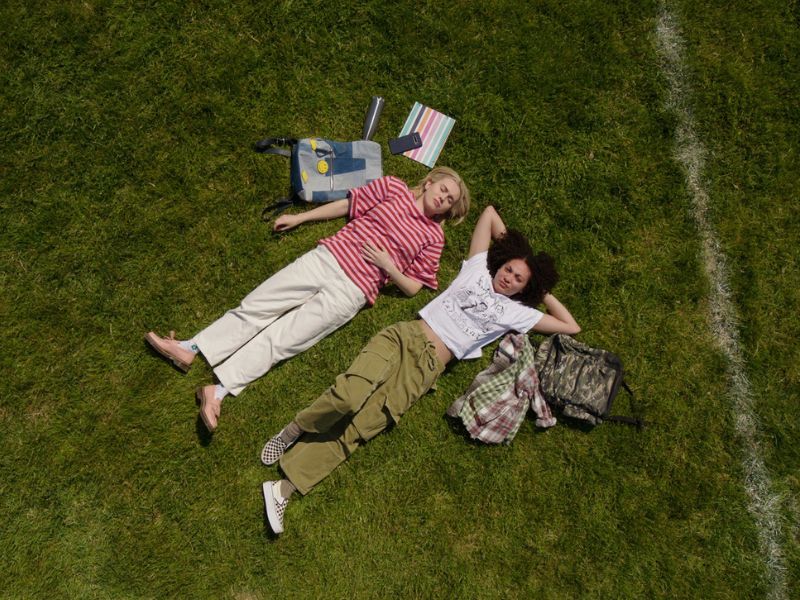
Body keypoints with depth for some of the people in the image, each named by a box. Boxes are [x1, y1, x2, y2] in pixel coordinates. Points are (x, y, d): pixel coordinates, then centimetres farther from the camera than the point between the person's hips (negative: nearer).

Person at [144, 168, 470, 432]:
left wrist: (387, 264, -10)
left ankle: (218, 390, -13)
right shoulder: (393, 188, 13)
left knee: (281, 338, -11)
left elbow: (412, 287, 6)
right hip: (327, 258, 3)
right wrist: (300, 218, 16)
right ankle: (189, 349, -3)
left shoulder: (432, 237, 8)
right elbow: (345, 205, 18)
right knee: (257, 305, -5)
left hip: (352, 290, -3)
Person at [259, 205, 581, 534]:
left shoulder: (516, 312, 16)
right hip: (404, 336, 1)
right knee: (350, 395, -27)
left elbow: (571, 327, 19)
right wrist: (508, 245, 31)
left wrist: (543, 292, 22)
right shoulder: (479, 269, 18)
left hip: (427, 366, 0)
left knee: (356, 429, -17)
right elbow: (490, 212, 26)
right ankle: (294, 430, -1)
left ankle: (284, 487, -15)